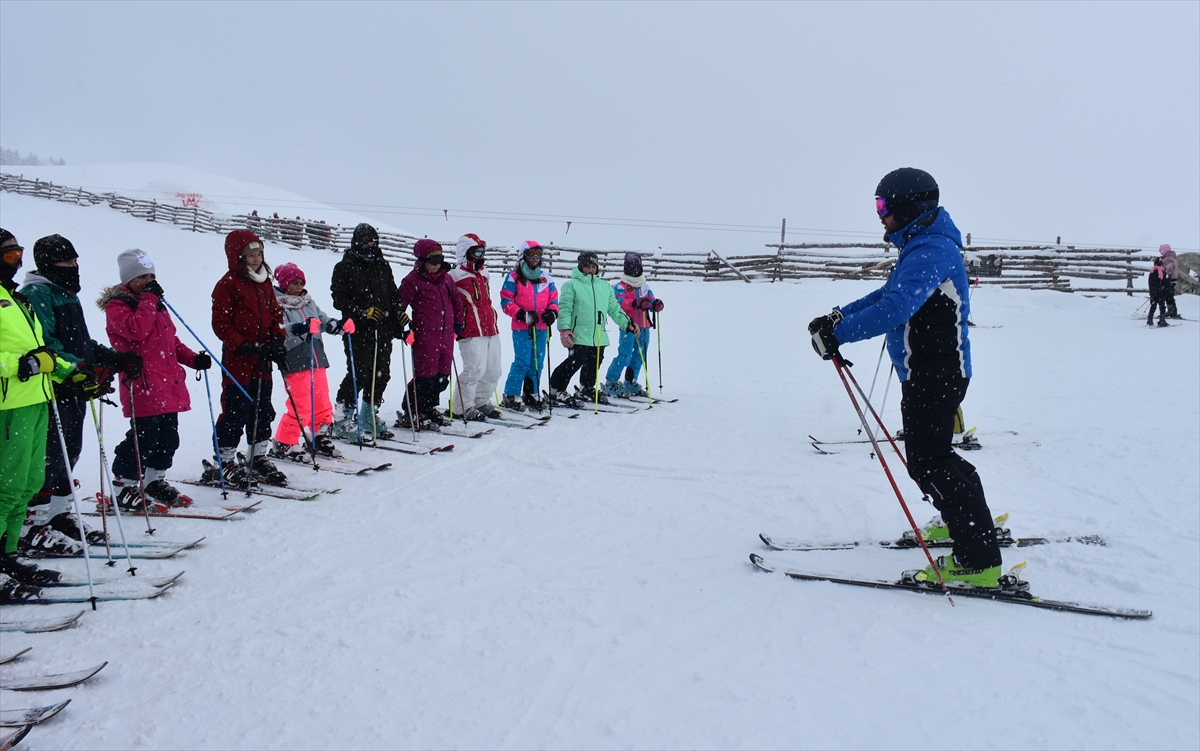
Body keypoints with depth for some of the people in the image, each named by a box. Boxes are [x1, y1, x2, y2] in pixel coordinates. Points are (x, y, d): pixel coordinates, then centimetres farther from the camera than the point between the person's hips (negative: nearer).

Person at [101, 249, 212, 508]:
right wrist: (148, 299, -17)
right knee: (143, 438, -9)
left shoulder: (157, 304, 21)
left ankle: (155, 481, 26)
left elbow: (171, 340, 26)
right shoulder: (116, 306, -4)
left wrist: (193, 358, 11)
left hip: (169, 383, 8)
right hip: (143, 386, -8)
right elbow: (137, 330, -24)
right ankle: (124, 487, 4)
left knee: (168, 437, 12)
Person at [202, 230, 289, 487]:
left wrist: (277, 339, 0)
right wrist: (245, 347, -20)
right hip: (237, 360, -7)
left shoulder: (264, 282, 12)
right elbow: (221, 324, -13)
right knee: (235, 413, -2)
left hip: (262, 361, 7)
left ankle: (260, 458, 23)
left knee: (263, 410, 12)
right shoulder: (228, 284, -9)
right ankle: (224, 463, 9)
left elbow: (276, 314, 17)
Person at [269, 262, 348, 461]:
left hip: (316, 361, 7)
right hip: (295, 363, -7)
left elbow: (324, 321, 18)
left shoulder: (308, 302, 15)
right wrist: (300, 328, -39)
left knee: (323, 403, 12)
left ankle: (319, 438, 28)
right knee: (300, 406, -7)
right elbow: (279, 329, -22)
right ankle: (284, 444, 6)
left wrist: (340, 325, -1)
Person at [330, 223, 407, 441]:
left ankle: (369, 415, 21)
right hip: (358, 331, -6)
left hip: (383, 330, 6)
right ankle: (343, 419, 0)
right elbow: (339, 298, -6)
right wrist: (362, 312, -18)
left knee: (381, 374, 7)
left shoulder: (383, 266, 18)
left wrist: (399, 312, 6)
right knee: (359, 374, -11)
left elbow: (393, 293, 24)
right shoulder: (345, 267, 1)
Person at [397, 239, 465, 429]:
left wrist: (459, 321, 21)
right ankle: (411, 413, 8)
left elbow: (456, 299, 24)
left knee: (443, 375, 11)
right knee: (425, 375, -6)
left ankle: (430, 408, 28)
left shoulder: (445, 278, 12)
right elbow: (399, 304, -7)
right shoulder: (414, 280, -7)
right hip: (425, 336, -6)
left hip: (446, 335, 7)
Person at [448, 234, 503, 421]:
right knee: (475, 369, -12)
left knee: (493, 370, 9)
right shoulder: (457, 277, -6)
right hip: (472, 334, -8)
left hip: (491, 330, 8)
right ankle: (463, 407, 1)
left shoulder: (484, 275, 19)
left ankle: (482, 401, 25)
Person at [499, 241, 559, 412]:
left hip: (541, 328, 6)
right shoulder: (514, 277, -2)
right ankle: (510, 397, -1)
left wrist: (552, 312, -4)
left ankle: (531, 395, 19)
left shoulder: (545, 279, 15)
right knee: (523, 362, -11)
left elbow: (554, 298, 18)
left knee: (537, 363, 8)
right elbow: (506, 301, -6)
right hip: (521, 328, -5)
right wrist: (522, 315, -17)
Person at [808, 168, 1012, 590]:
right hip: (928, 371, 11)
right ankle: (971, 522, 40)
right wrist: (839, 316, 8)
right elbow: (889, 295, 20)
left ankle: (979, 564, -4)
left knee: (929, 463, -8)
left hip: (935, 374, -11)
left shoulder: (930, 250, -20)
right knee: (929, 456, 22)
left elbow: (893, 309, -32)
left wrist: (837, 335, -27)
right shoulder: (922, 246, 15)